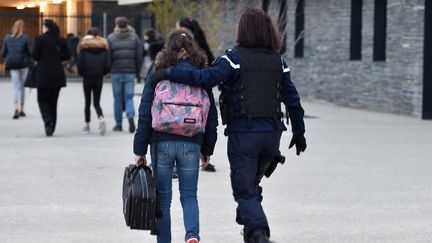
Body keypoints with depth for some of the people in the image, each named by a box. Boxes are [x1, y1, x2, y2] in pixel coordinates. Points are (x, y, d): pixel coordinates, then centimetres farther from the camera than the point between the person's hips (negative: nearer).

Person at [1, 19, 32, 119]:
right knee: (21, 86, 12)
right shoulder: (25, 38, -7)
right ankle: (21, 109, 18)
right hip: (24, 64, -1)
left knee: (16, 86, 0)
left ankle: (16, 108, -22)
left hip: (12, 65, 1)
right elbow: (30, 52, -8)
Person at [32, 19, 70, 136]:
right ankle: (51, 127, 12)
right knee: (53, 101, 12)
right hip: (57, 74, 4)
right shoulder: (61, 40, 4)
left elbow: (35, 55, -9)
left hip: (43, 74, -4)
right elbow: (67, 56, 4)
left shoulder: (40, 39, -7)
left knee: (42, 100, 5)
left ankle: (48, 121, -19)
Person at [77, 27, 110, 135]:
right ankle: (101, 118, -22)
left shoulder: (83, 47, -2)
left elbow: (80, 64, -8)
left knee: (87, 102, 12)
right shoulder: (103, 47, 4)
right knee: (96, 102, 6)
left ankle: (87, 125, 16)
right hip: (99, 78, 1)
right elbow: (107, 65, -3)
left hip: (87, 78, -1)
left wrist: (82, 73, 10)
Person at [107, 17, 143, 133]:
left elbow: (107, 56, -4)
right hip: (130, 72, 1)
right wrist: (137, 70, 10)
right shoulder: (134, 37, 5)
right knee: (129, 97, 3)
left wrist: (110, 69, 9)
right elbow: (139, 55, 3)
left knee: (118, 98, 7)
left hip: (116, 72, -1)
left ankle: (118, 124, 10)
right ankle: (130, 116, -24)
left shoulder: (111, 38, 0)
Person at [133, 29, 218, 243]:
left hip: (161, 142, -1)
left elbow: (145, 113, -3)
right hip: (191, 144, 1)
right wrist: (207, 149, 15)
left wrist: (140, 149, 0)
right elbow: (212, 115, 8)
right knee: (189, 195, 10)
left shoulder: (158, 74, -1)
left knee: (163, 197, 9)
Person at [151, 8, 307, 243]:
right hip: (272, 133, 5)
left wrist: (170, 72, -17)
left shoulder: (236, 57, -10)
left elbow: (207, 77, -23)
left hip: (243, 133, -5)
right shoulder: (278, 61, 6)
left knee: (245, 191, -1)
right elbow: (292, 99, 10)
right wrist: (299, 132, 20)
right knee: (251, 183, 24)